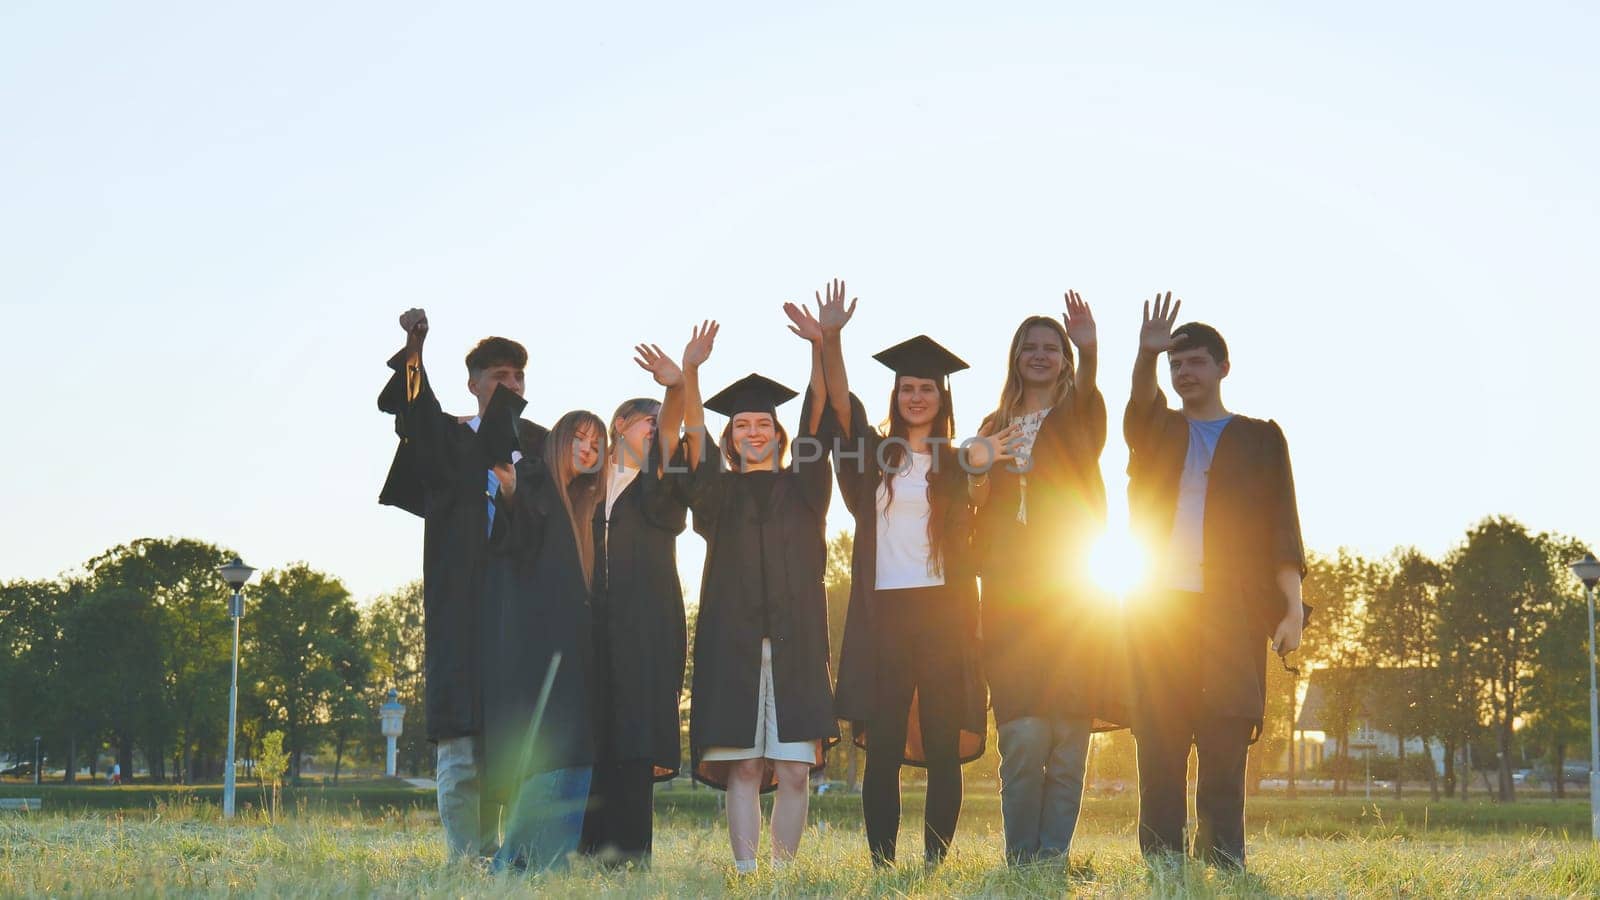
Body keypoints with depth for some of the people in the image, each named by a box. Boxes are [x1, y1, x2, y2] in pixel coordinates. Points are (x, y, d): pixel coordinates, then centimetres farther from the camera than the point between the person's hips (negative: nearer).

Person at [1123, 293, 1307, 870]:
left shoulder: (1260, 439, 14)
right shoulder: (1156, 430, 18)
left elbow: (1282, 527, 6)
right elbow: (1140, 403, -8)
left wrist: (1292, 607, -7)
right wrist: (1146, 354, -29)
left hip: (1232, 613, -2)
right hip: (1159, 606, 2)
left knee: (1224, 746, -7)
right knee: (1159, 748, -3)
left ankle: (1223, 862, -5)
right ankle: (1161, 865, -3)